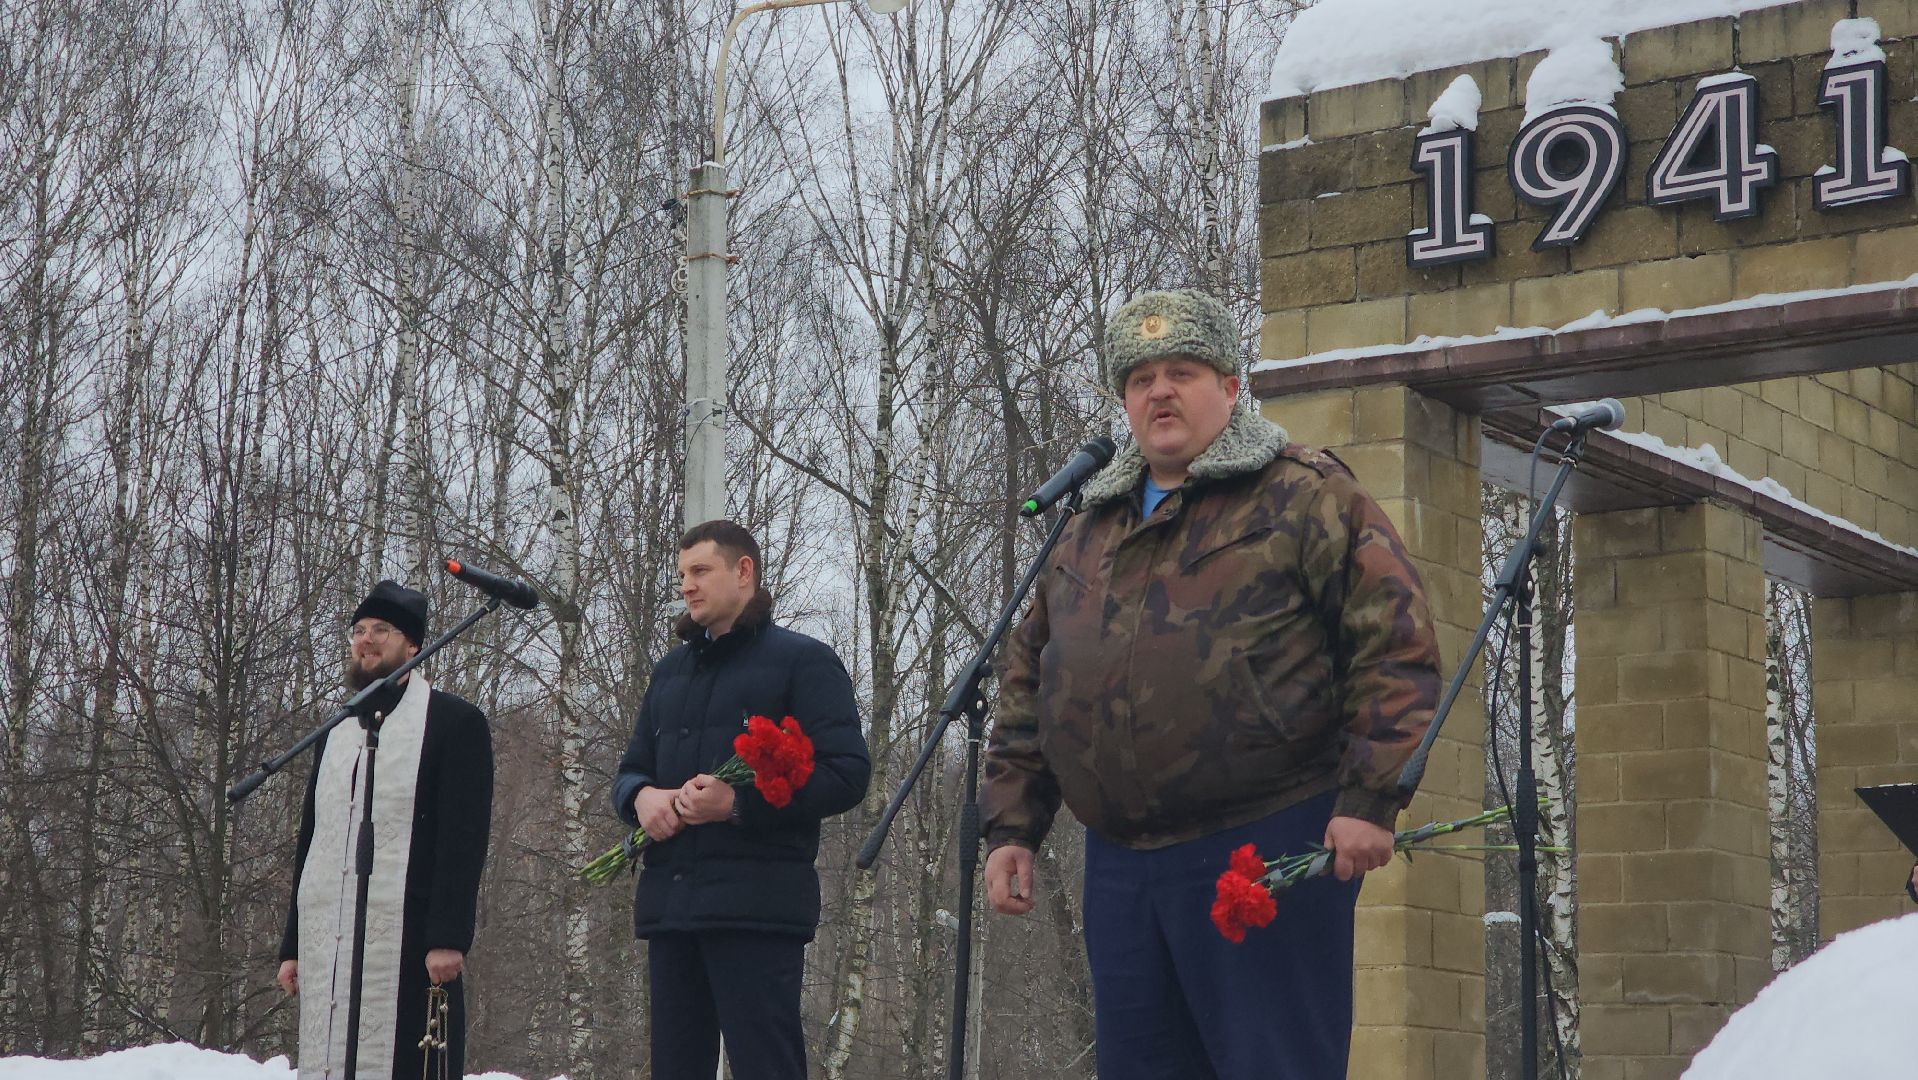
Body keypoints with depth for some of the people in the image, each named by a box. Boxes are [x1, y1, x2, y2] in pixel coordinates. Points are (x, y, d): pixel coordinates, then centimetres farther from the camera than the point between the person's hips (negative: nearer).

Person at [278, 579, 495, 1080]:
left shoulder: (453, 722, 3)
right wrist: (292, 944, 16)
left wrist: (449, 938, -16)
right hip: (328, 945, 6)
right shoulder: (335, 734, 23)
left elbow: (464, 838, -6)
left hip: (409, 945, -6)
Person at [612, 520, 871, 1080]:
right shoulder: (670, 671, 24)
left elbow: (847, 774, -7)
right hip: (668, 903, 7)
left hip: (757, 905, -7)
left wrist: (739, 802, -18)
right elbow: (630, 771, 28)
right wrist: (641, 796, 1)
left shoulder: (802, 660, 2)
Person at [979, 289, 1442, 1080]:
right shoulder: (1088, 534, 19)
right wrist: (1010, 827, 14)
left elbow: (1396, 642, -8)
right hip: (1120, 869, 7)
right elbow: (1026, 686, 22)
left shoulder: (1303, 497, -1)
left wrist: (1371, 799, -15)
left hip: (1267, 858, -7)